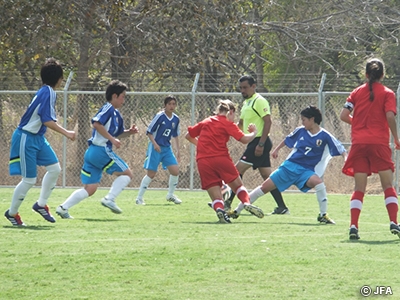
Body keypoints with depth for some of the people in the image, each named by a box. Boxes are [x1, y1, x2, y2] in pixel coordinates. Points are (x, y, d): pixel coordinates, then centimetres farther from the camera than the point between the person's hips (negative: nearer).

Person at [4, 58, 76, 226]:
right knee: (29, 180, -4)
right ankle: (12, 213, 13)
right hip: (26, 139, -9)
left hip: (38, 138, 9)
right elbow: (47, 121, -26)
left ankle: (41, 204, 17)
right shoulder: (48, 92, -20)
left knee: (55, 168, 4)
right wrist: (66, 133, -21)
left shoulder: (47, 91, 8)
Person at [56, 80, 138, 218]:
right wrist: (112, 139, -20)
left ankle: (63, 208, 1)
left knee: (90, 189, 8)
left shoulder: (116, 114, 20)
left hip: (91, 152, 9)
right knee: (127, 173, -2)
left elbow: (117, 134, 31)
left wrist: (129, 132, 12)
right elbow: (96, 123, -22)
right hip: (101, 150, -9)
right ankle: (109, 199, -10)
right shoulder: (108, 108, -8)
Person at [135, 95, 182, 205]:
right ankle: (139, 197, 3)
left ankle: (170, 195, 14)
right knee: (151, 174, -7)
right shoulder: (160, 116, -12)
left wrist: (178, 150, 16)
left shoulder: (176, 119, 5)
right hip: (155, 148, -6)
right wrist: (155, 144, -20)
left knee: (175, 171, -5)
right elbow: (149, 132, -9)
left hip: (167, 148, 6)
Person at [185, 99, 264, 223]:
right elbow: (244, 139, -5)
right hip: (221, 158, -3)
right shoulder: (228, 124, 5)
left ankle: (219, 209, -29)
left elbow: (188, 136, 25)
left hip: (202, 162, 3)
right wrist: (254, 132, 15)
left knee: (216, 198, 3)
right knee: (238, 185, 13)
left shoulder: (206, 122, 19)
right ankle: (247, 202, -15)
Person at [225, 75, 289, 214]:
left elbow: (268, 122, -18)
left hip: (260, 142, -10)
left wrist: (261, 144, -24)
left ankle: (228, 202, -7)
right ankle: (282, 207, 6)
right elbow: (242, 124, 26)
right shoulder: (246, 103, 19)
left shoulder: (259, 101, -11)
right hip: (254, 142, 10)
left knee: (238, 169, -10)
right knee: (267, 175, 7)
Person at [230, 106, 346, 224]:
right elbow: (287, 140, 21)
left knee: (318, 182, -35)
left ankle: (323, 215, -17)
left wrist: (346, 158, -27)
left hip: (306, 170, -3)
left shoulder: (325, 136, -9)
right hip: (290, 165, 3)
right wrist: (277, 149, 29)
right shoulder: (300, 131, 1)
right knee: (266, 186, -1)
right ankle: (237, 210, 10)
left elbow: (341, 150, -10)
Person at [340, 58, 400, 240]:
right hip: (379, 143, -2)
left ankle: (353, 226, -8)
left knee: (359, 188, 5)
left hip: (358, 143, 2)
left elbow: (344, 115, 2)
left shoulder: (357, 92, 11)